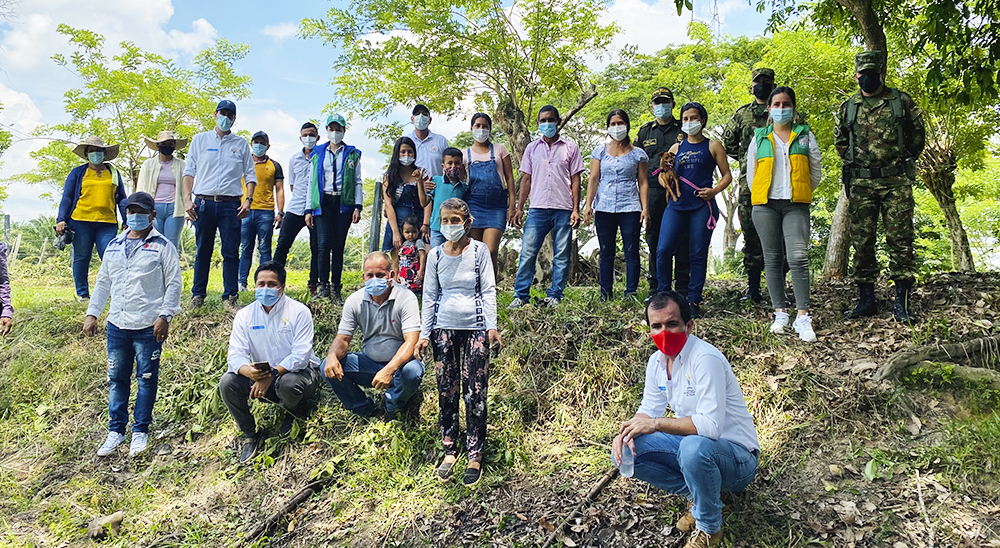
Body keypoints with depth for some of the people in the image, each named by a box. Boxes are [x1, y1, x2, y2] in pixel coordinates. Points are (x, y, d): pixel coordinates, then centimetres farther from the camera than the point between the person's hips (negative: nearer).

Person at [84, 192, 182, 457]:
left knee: (146, 379, 3)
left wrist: (164, 316, -12)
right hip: (117, 325, 5)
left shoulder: (162, 246, -1)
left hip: (149, 326, -5)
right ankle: (116, 431, 22)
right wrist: (92, 313, 13)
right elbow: (103, 282, 20)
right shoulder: (114, 246, 14)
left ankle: (140, 431, 16)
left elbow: (173, 283, -4)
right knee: (117, 378, 11)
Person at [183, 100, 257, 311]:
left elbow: (250, 174, 12)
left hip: (231, 204, 0)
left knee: (231, 252, -3)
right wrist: (187, 198, -1)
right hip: (203, 203, 0)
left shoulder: (241, 144, 12)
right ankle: (198, 296, 16)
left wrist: (248, 200, -2)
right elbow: (189, 171, 10)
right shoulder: (200, 139, 12)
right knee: (203, 252, 5)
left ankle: (230, 297, 4)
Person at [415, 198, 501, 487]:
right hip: (444, 328, 2)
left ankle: (475, 455, 8)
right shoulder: (435, 255, 5)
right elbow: (430, 297, 9)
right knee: (446, 392, 6)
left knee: (475, 392, -2)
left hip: (475, 327, -2)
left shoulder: (479, 250, -1)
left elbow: (488, 290, -1)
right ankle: (450, 450, 19)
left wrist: (492, 327, -9)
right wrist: (424, 333, 6)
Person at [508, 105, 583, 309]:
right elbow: (526, 180, 14)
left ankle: (554, 296, 9)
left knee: (562, 256, 1)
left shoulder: (570, 148, 8)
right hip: (538, 208, 1)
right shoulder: (532, 148, 14)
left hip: (563, 209, -1)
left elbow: (575, 180, 6)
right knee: (527, 252, -5)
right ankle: (521, 296, 0)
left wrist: (575, 210, -2)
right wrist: (519, 208, 6)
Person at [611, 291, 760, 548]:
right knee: (624, 453, -8)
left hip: (737, 456, -7)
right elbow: (649, 410, 8)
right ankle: (698, 496, 6)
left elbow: (710, 425, -32)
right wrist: (627, 432, -13)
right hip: (689, 445, 7)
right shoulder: (656, 361, 1)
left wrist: (657, 424, -27)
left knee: (694, 446, -40)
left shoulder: (705, 359, -25)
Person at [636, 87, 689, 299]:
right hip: (653, 192, 2)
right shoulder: (644, 131, 16)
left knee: (681, 238, -3)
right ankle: (656, 286, 10)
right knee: (655, 238, 3)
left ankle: (682, 285, 3)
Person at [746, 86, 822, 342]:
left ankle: (802, 316, -12)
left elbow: (816, 171, 13)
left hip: (795, 205, -1)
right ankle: (780, 313, 11)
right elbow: (750, 173, 15)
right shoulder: (759, 137, 11)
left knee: (798, 257, -14)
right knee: (772, 259, 3)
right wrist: (764, 196, 12)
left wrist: (801, 193, 13)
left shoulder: (805, 135, 10)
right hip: (765, 205, 2)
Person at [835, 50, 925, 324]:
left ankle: (902, 302, 0)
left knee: (900, 240, -4)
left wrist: (904, 161, 7)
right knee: (861, 242, 3)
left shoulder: (902, 101, 6)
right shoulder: (848, 107, 10)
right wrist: (853, 162, 10)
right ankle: (866, 300, 11)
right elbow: (840, 141, 21)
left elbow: (917, 135, 13)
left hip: (896, 182, -2)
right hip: (860, 184, 2)